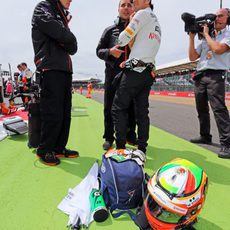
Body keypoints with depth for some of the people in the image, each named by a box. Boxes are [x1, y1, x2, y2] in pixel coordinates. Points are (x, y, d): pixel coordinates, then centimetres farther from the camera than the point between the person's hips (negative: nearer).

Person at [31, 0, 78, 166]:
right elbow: (65, 37, -16)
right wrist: (68, 38, 4)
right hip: (50, 69, -8)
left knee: (65, 113, 7)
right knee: (53, 113, -8)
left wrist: (66, 40, -6)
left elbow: (73, 48, 13)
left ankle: (59, 148, 17)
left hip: (65, 69, 8)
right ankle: (44, 151, 6)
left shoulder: (63, 15, 27)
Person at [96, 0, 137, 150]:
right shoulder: (110, 30, 11)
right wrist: (110, 51, -11)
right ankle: (109, 138, 13)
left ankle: (131, 136, 21)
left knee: (131, 107, 6)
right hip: (113, 73, 0)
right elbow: (99, 50, 8)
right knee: (110, 107, 1)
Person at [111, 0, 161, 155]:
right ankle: (142, 148, 9)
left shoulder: (143, 14, 0)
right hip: (148, 73, 9)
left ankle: (120, 147, -5)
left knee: (119, 108, -4)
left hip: (135, 70, -8)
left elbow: (123, 40, -5)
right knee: (142, 111, 7)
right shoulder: (157, 23, 26)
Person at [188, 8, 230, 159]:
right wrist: (192, 37, 10)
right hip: (200, 76, 7)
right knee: (202, 109, 11)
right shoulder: (206, 38, 22)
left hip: (215, 75, -7)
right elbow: (192, 57, 16)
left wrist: (206, 34, -1)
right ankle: (205, 136, 24)